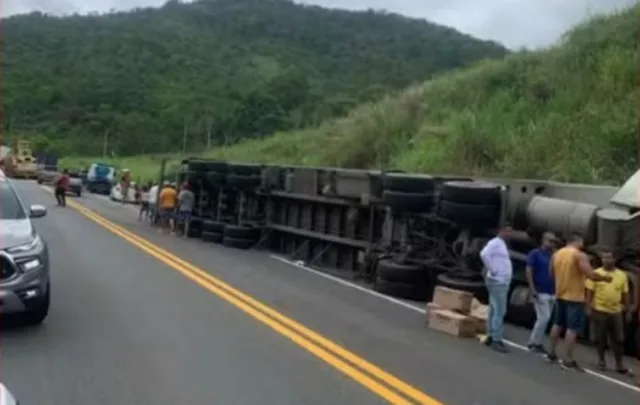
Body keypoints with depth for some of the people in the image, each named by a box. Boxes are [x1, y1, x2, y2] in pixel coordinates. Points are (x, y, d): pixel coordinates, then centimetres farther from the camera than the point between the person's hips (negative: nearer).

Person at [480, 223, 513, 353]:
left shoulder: (502, 244, 19)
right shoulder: (495, 242, -12)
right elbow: (484, 254, -30)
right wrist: (492, 270, -24)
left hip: (503, 282, 10)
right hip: (497, 282, -10)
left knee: (495, 311, 12)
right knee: (499, 312, -11)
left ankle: (491, 337, 18)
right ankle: (496, 340, -9)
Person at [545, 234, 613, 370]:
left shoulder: (556, 254, 7)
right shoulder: (580, 255, -13)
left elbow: (552, 274, 18)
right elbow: (591, 275, -19)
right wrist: (605, 277, -2)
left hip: (560, 295, 7)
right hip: (575, 297, -7)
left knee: (558, 325, 17)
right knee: (572, 328, -4)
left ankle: (551, 354, 21)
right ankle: (568, 361, -4)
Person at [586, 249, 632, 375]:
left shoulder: (622, 275, 4)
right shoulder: (596, 273, -4)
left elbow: (625, 294, 8)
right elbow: (589, 292, -3)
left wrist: (628, 311, 7)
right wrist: (589, 308, -9)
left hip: (616, 312, 2)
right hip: (600, 311, -2)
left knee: (618, 339, 5)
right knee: (600, 338, 7)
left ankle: (619, 365, 13)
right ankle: (601, 360, 22)